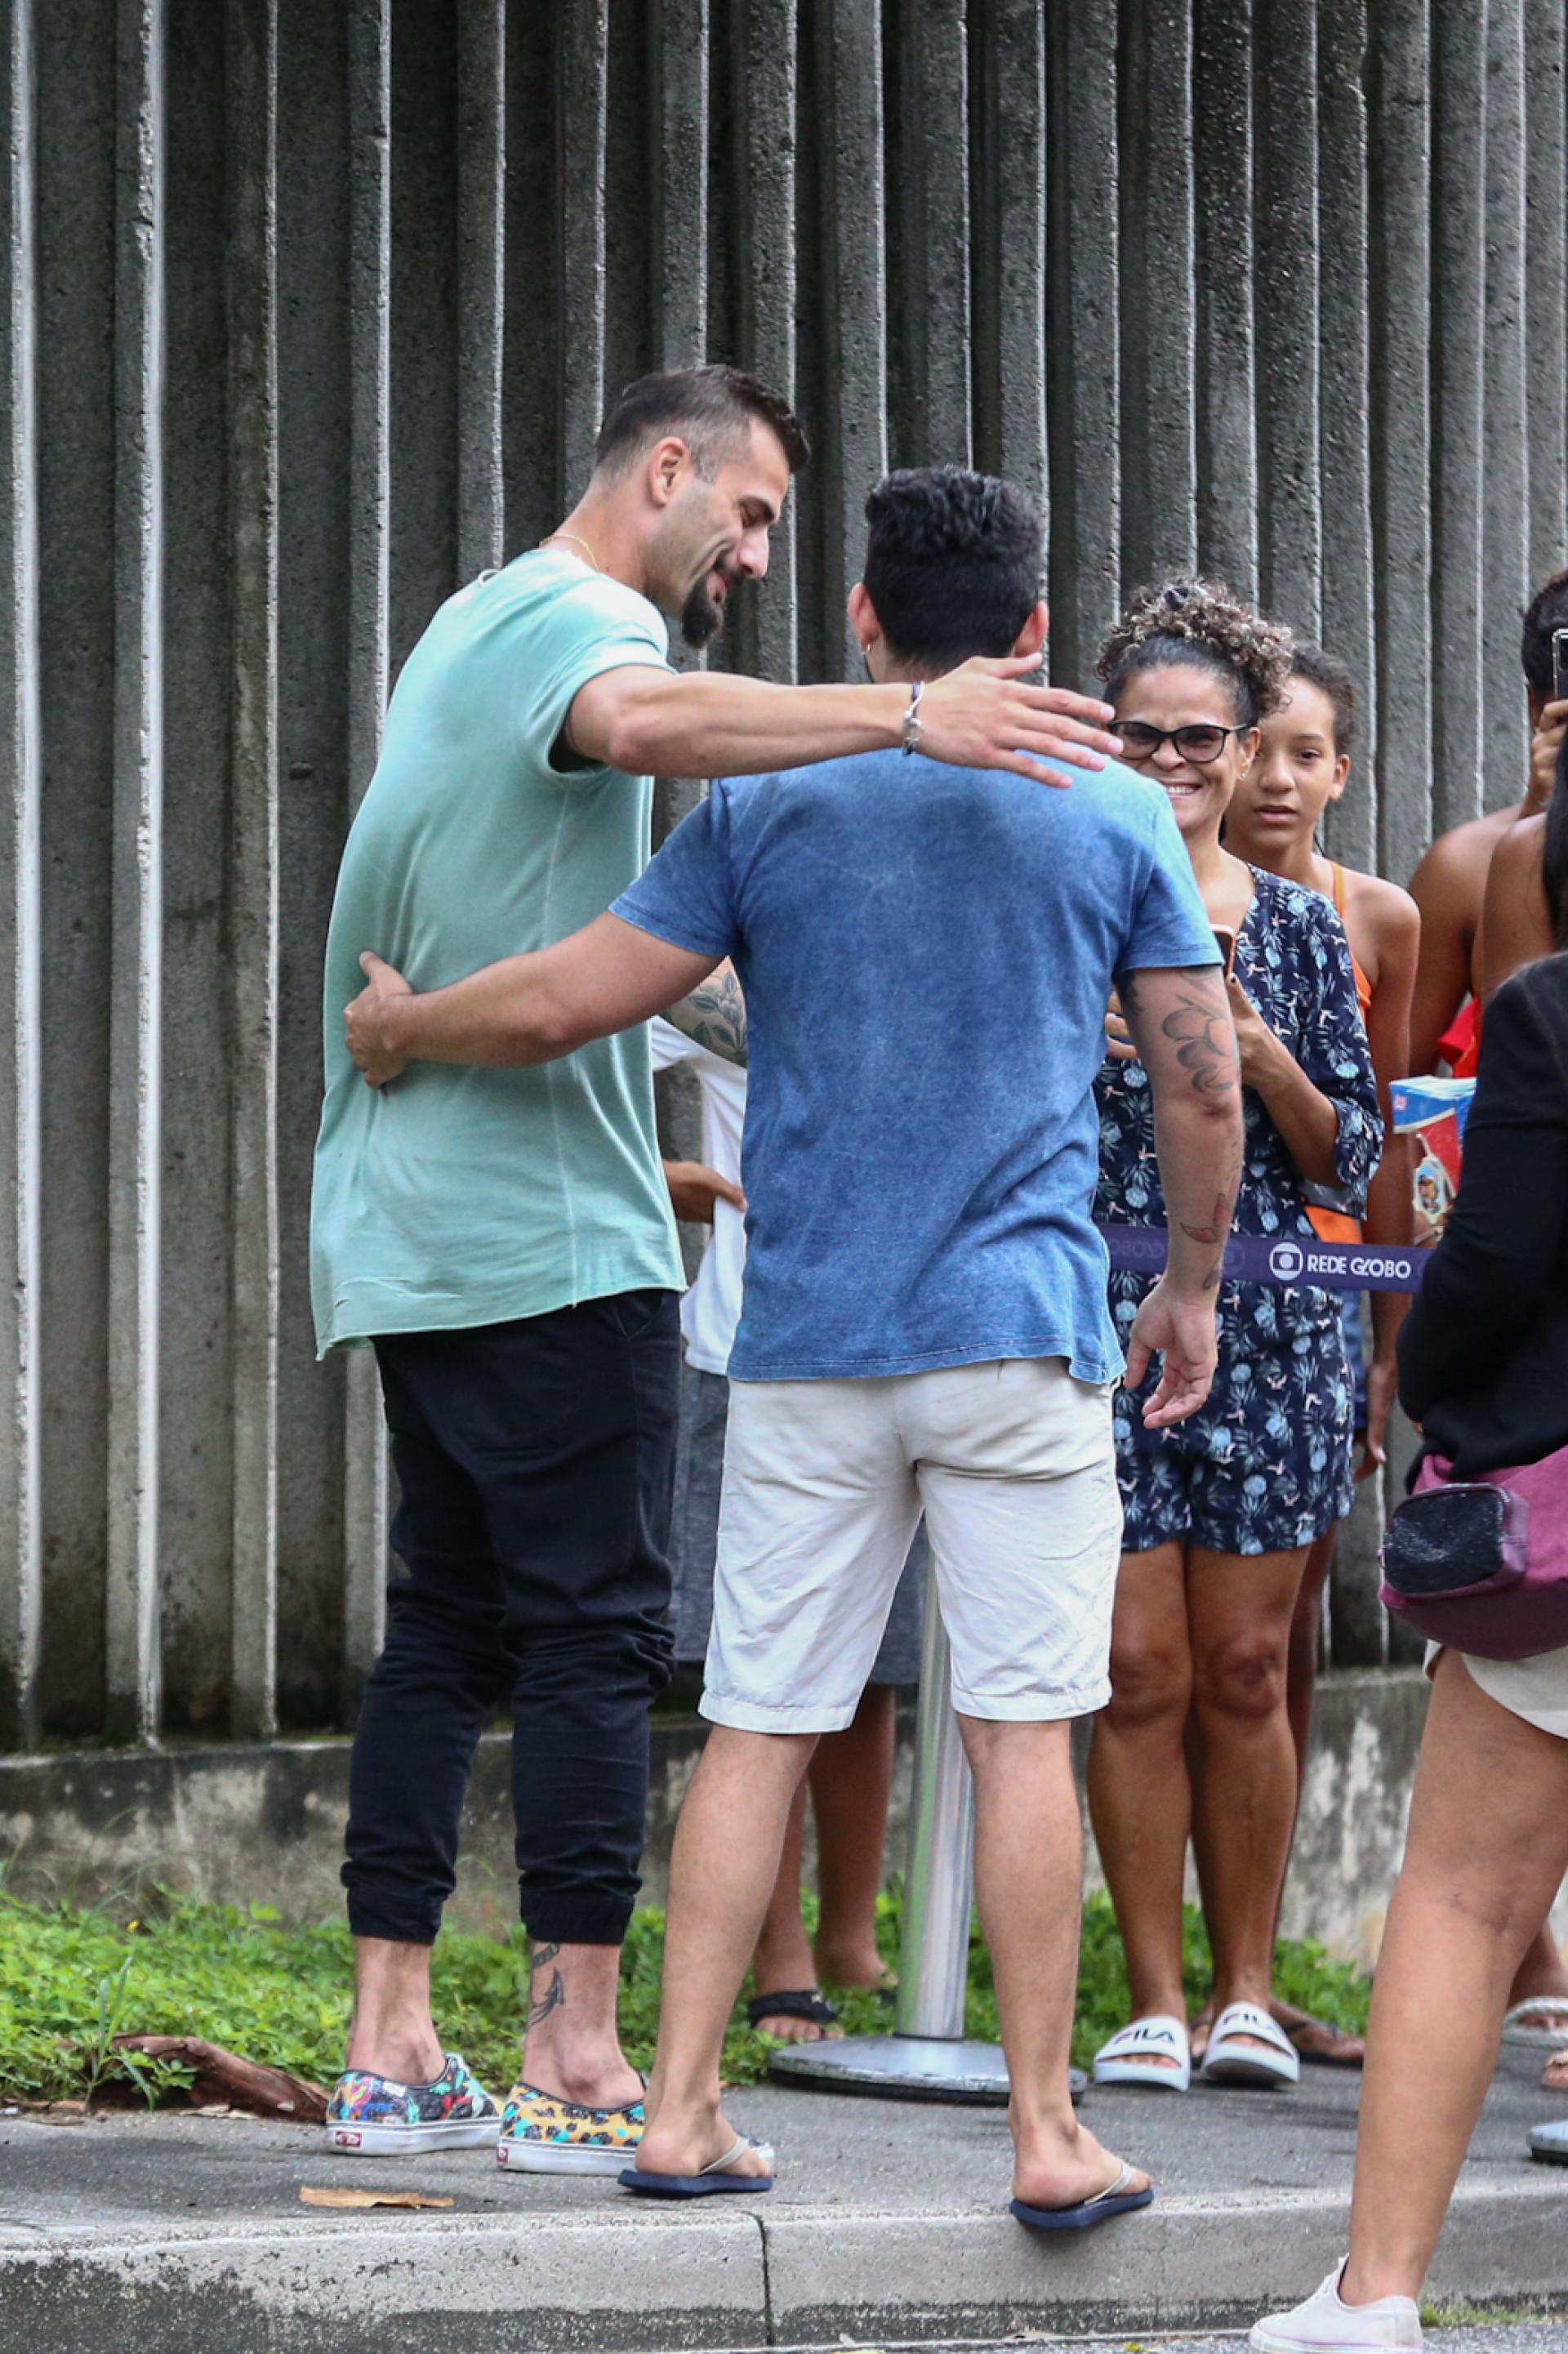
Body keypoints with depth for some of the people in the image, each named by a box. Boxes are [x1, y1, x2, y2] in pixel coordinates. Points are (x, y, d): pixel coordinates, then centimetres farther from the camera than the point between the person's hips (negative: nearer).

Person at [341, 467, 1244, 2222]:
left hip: (808, 1349, 1)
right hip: (1021, 1334, -1)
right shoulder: (1112, 811, 4)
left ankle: (680, 2112, 5)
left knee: (756, 1727, 6)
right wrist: (1191, 1283, 20)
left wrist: (394, 1027, 18)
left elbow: (561, 1004, -1)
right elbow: (1203, 1087, 5)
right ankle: (1046, 2131, -2)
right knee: (1020, 1730, -1)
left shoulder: (768, 806, 3)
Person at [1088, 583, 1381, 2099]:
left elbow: (1348, 1163, 7)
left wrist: (1261, 1057, -9)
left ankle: (1244, 1991, 12)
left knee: (1245, 1671, 2)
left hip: (1266, 1323, 2)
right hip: (1100, 1317, -2)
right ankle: (1152, 2002, 3)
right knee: (1139, 1669, -4)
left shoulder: (1298, 930, 9)